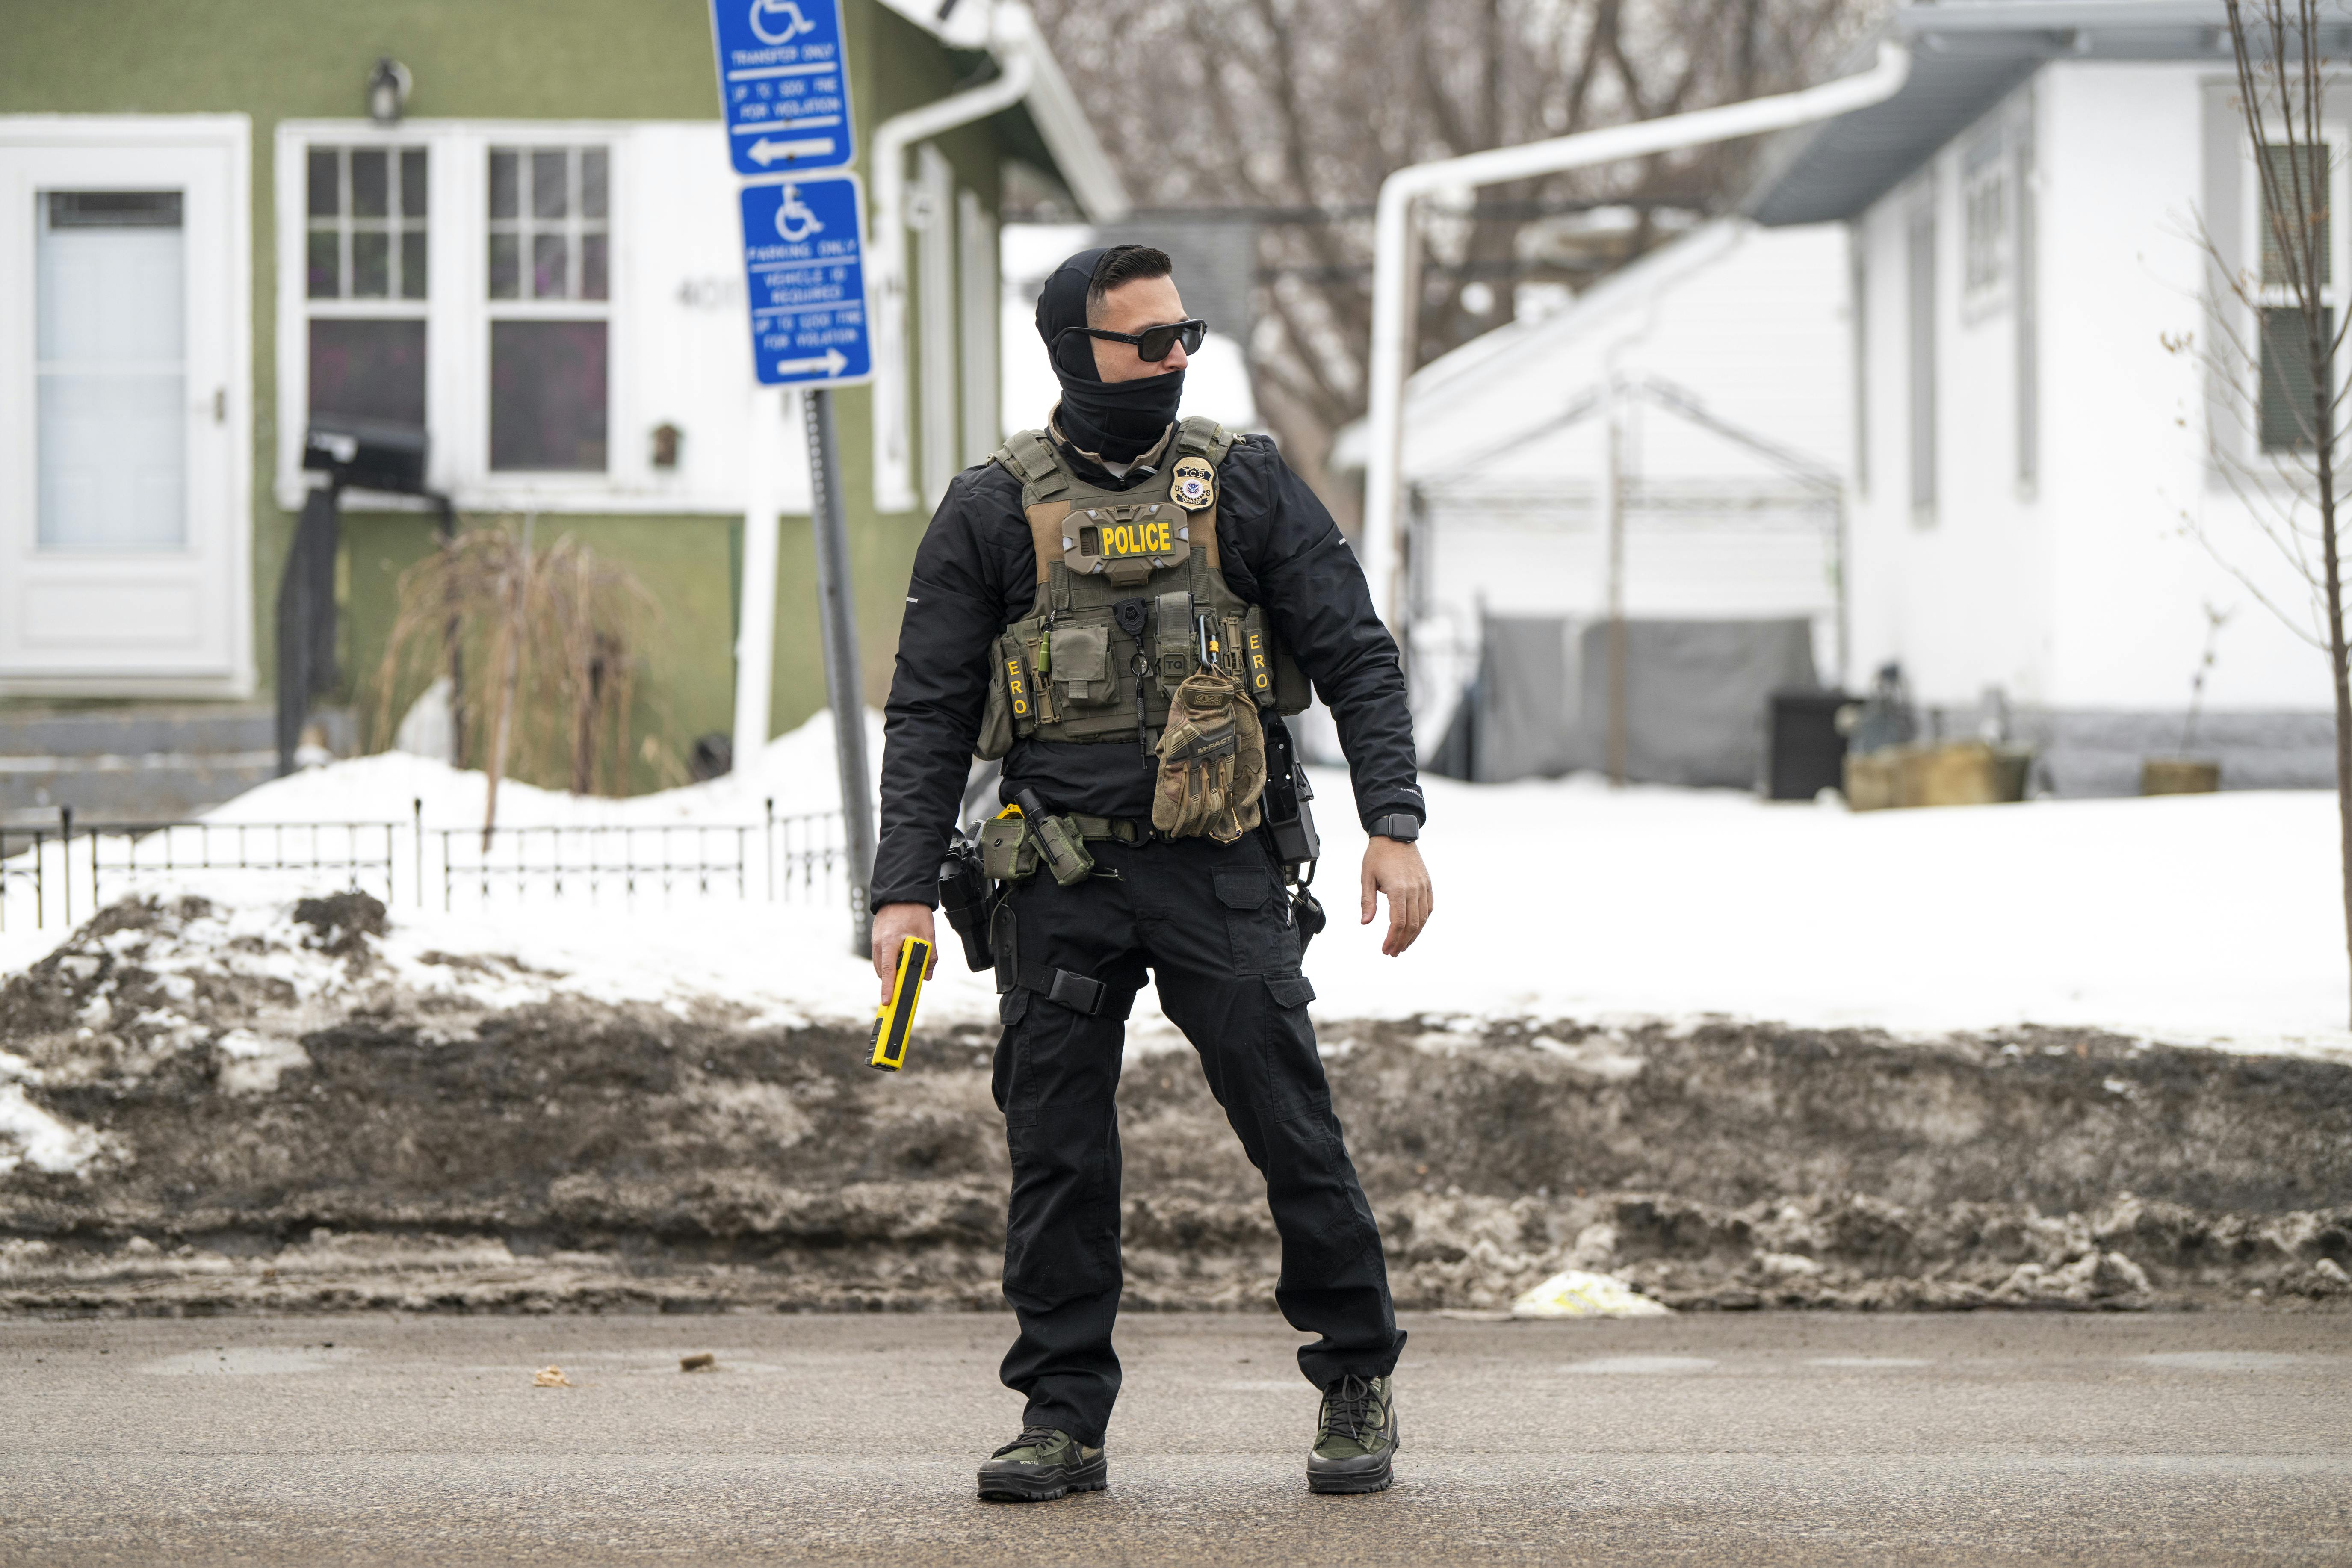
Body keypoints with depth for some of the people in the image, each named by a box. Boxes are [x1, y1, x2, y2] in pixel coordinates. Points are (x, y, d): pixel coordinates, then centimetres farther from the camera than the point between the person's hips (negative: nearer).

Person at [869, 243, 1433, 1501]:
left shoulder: (1243, 486, 5)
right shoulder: (994, 511, 4)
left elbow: (1355, 656, 4)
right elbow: (930, 712, 5)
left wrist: (1394, 826, -8)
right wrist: (906, 889, -4)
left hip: (1218, 873, 0)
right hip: (1061, 884, 1)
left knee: (1291, 1126, -2)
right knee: (1056, 1155, 1)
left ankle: (1358, 1384, 12)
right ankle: (1063, 1418, 9)